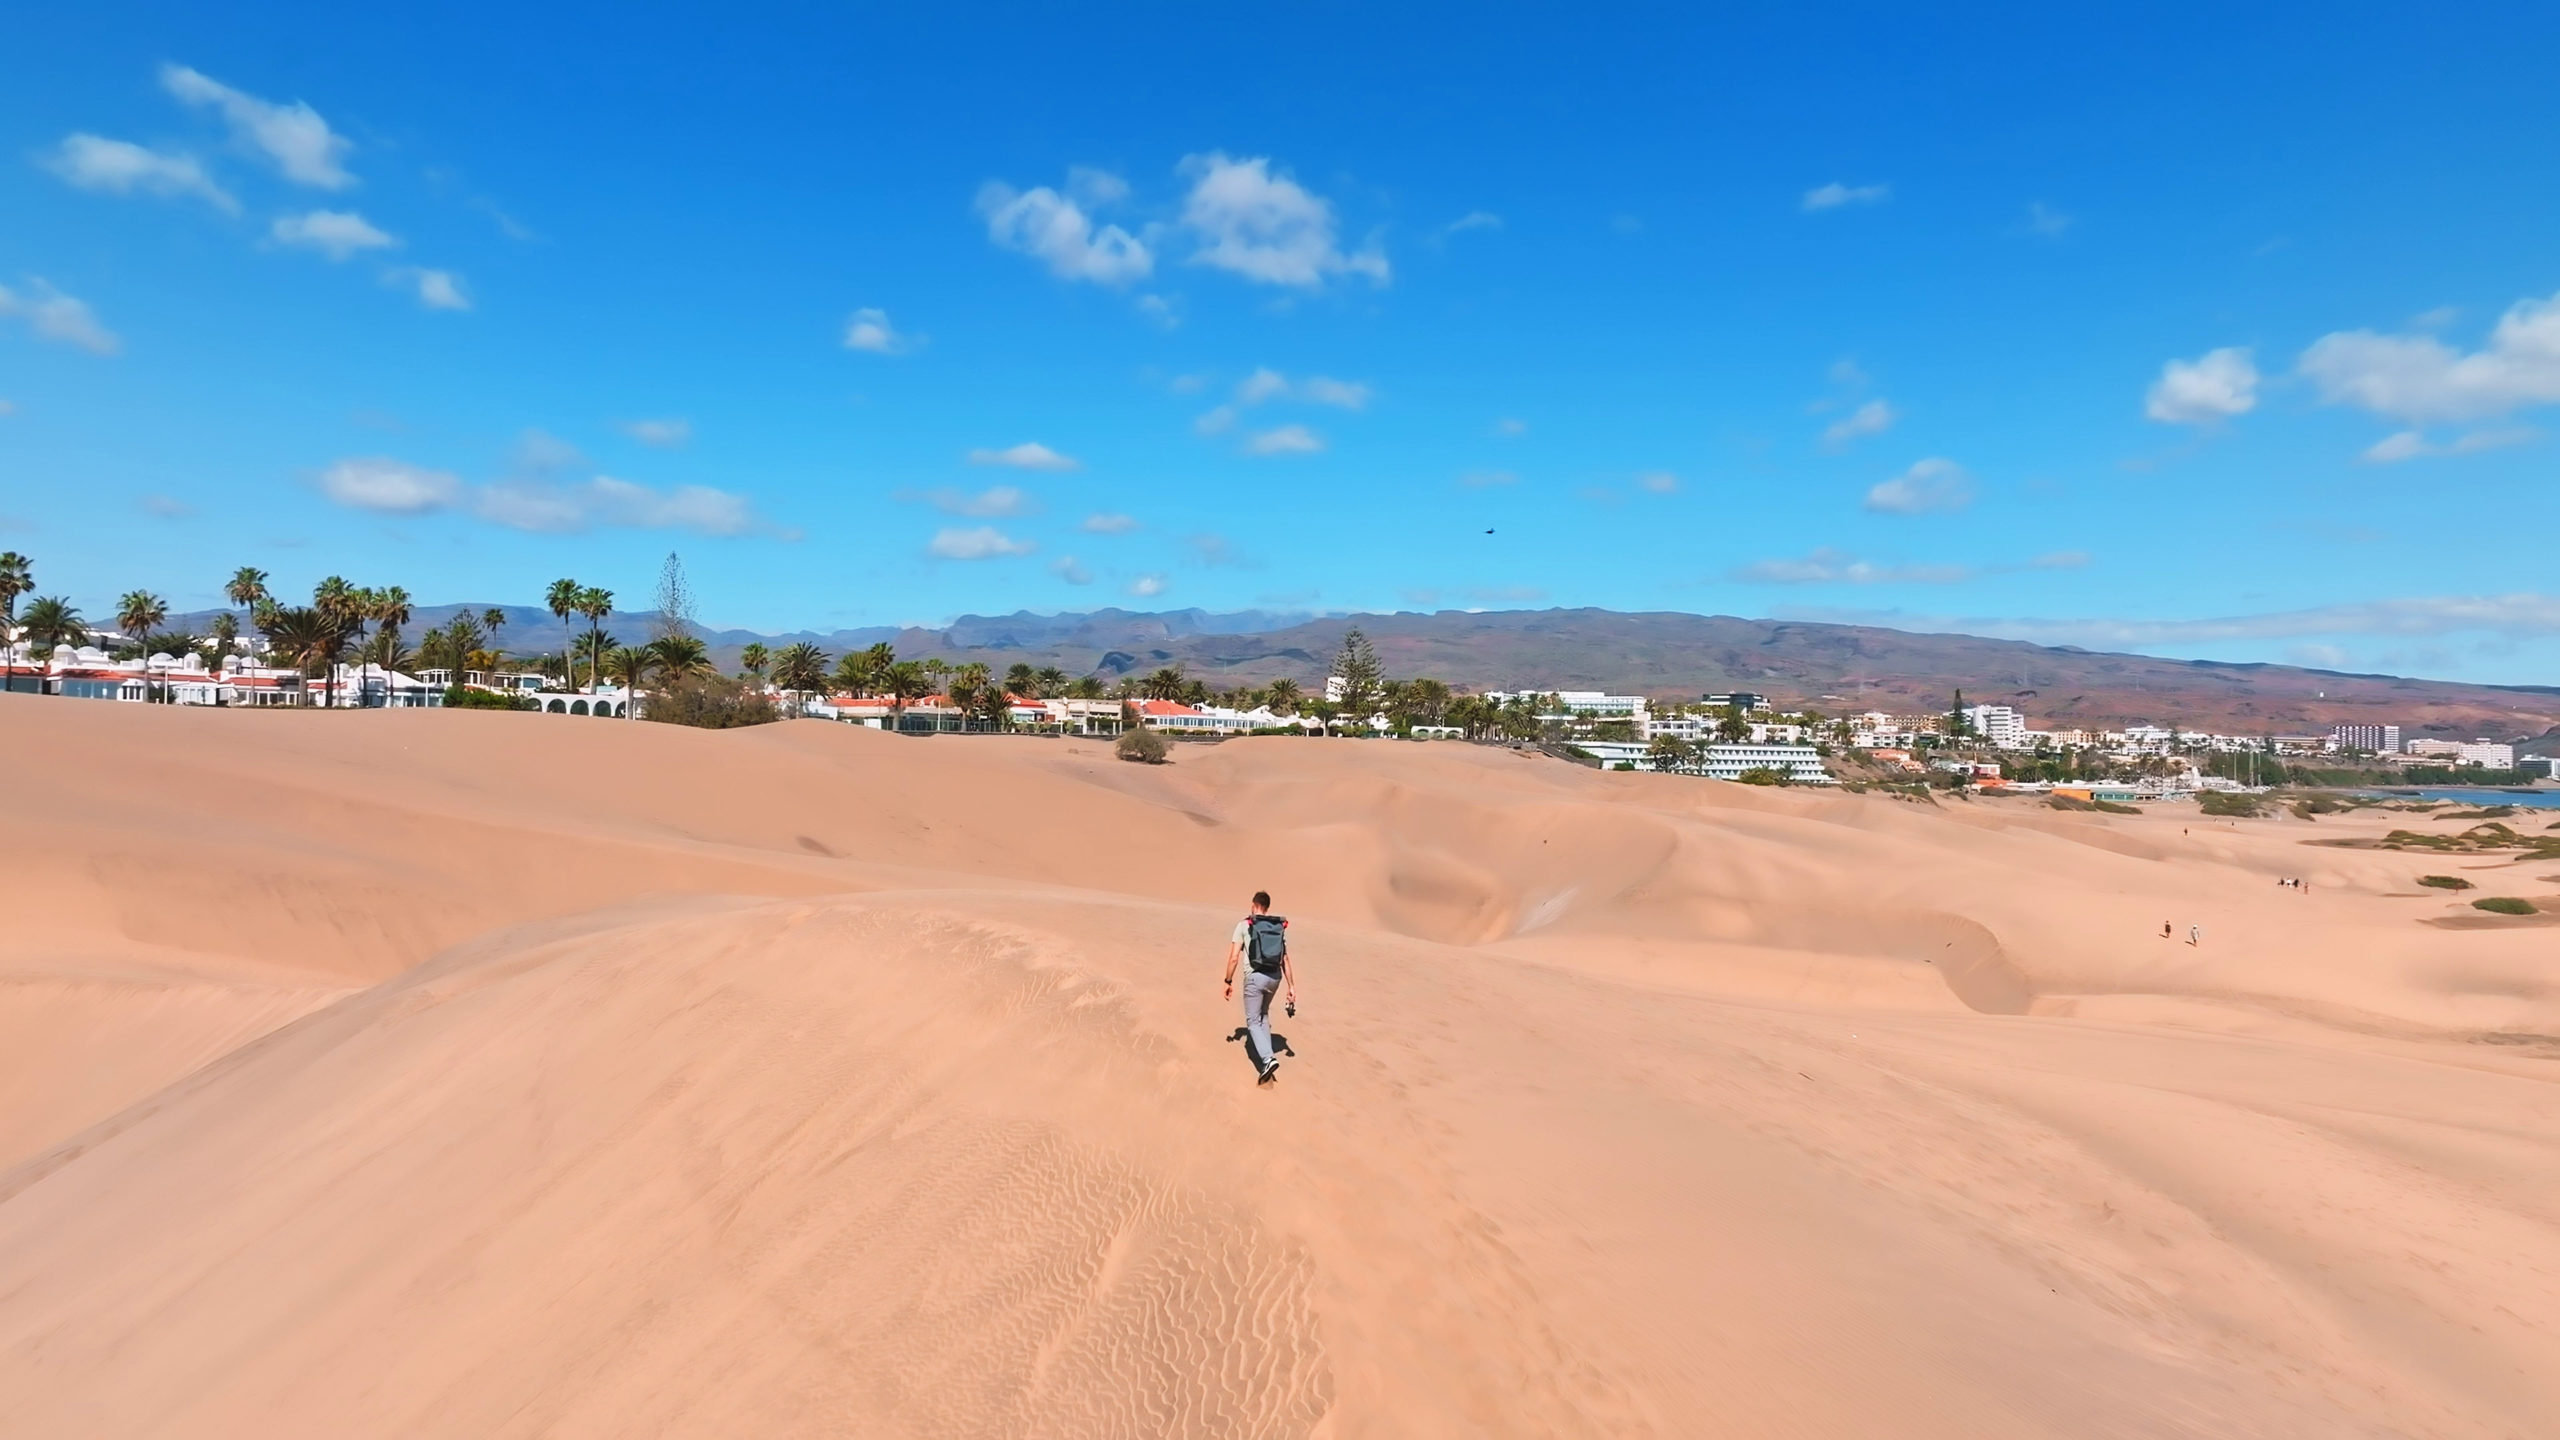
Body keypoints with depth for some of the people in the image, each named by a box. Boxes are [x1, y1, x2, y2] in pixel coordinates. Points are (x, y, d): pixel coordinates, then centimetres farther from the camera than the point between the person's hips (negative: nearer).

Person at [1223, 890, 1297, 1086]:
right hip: (1275, 978, 5)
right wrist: (1291, 986, 9)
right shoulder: (1280, 928, 9)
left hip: (1255, 977, -5)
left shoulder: (1244, 925, -3)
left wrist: (1228, 981, 3)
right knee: (1263, 1013, 28)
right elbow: (1285, 961, 7)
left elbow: (1234, 958, -7)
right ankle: (1265, 1052, 28)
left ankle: (1268, 1059, -16)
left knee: (1253, 1021, 3)